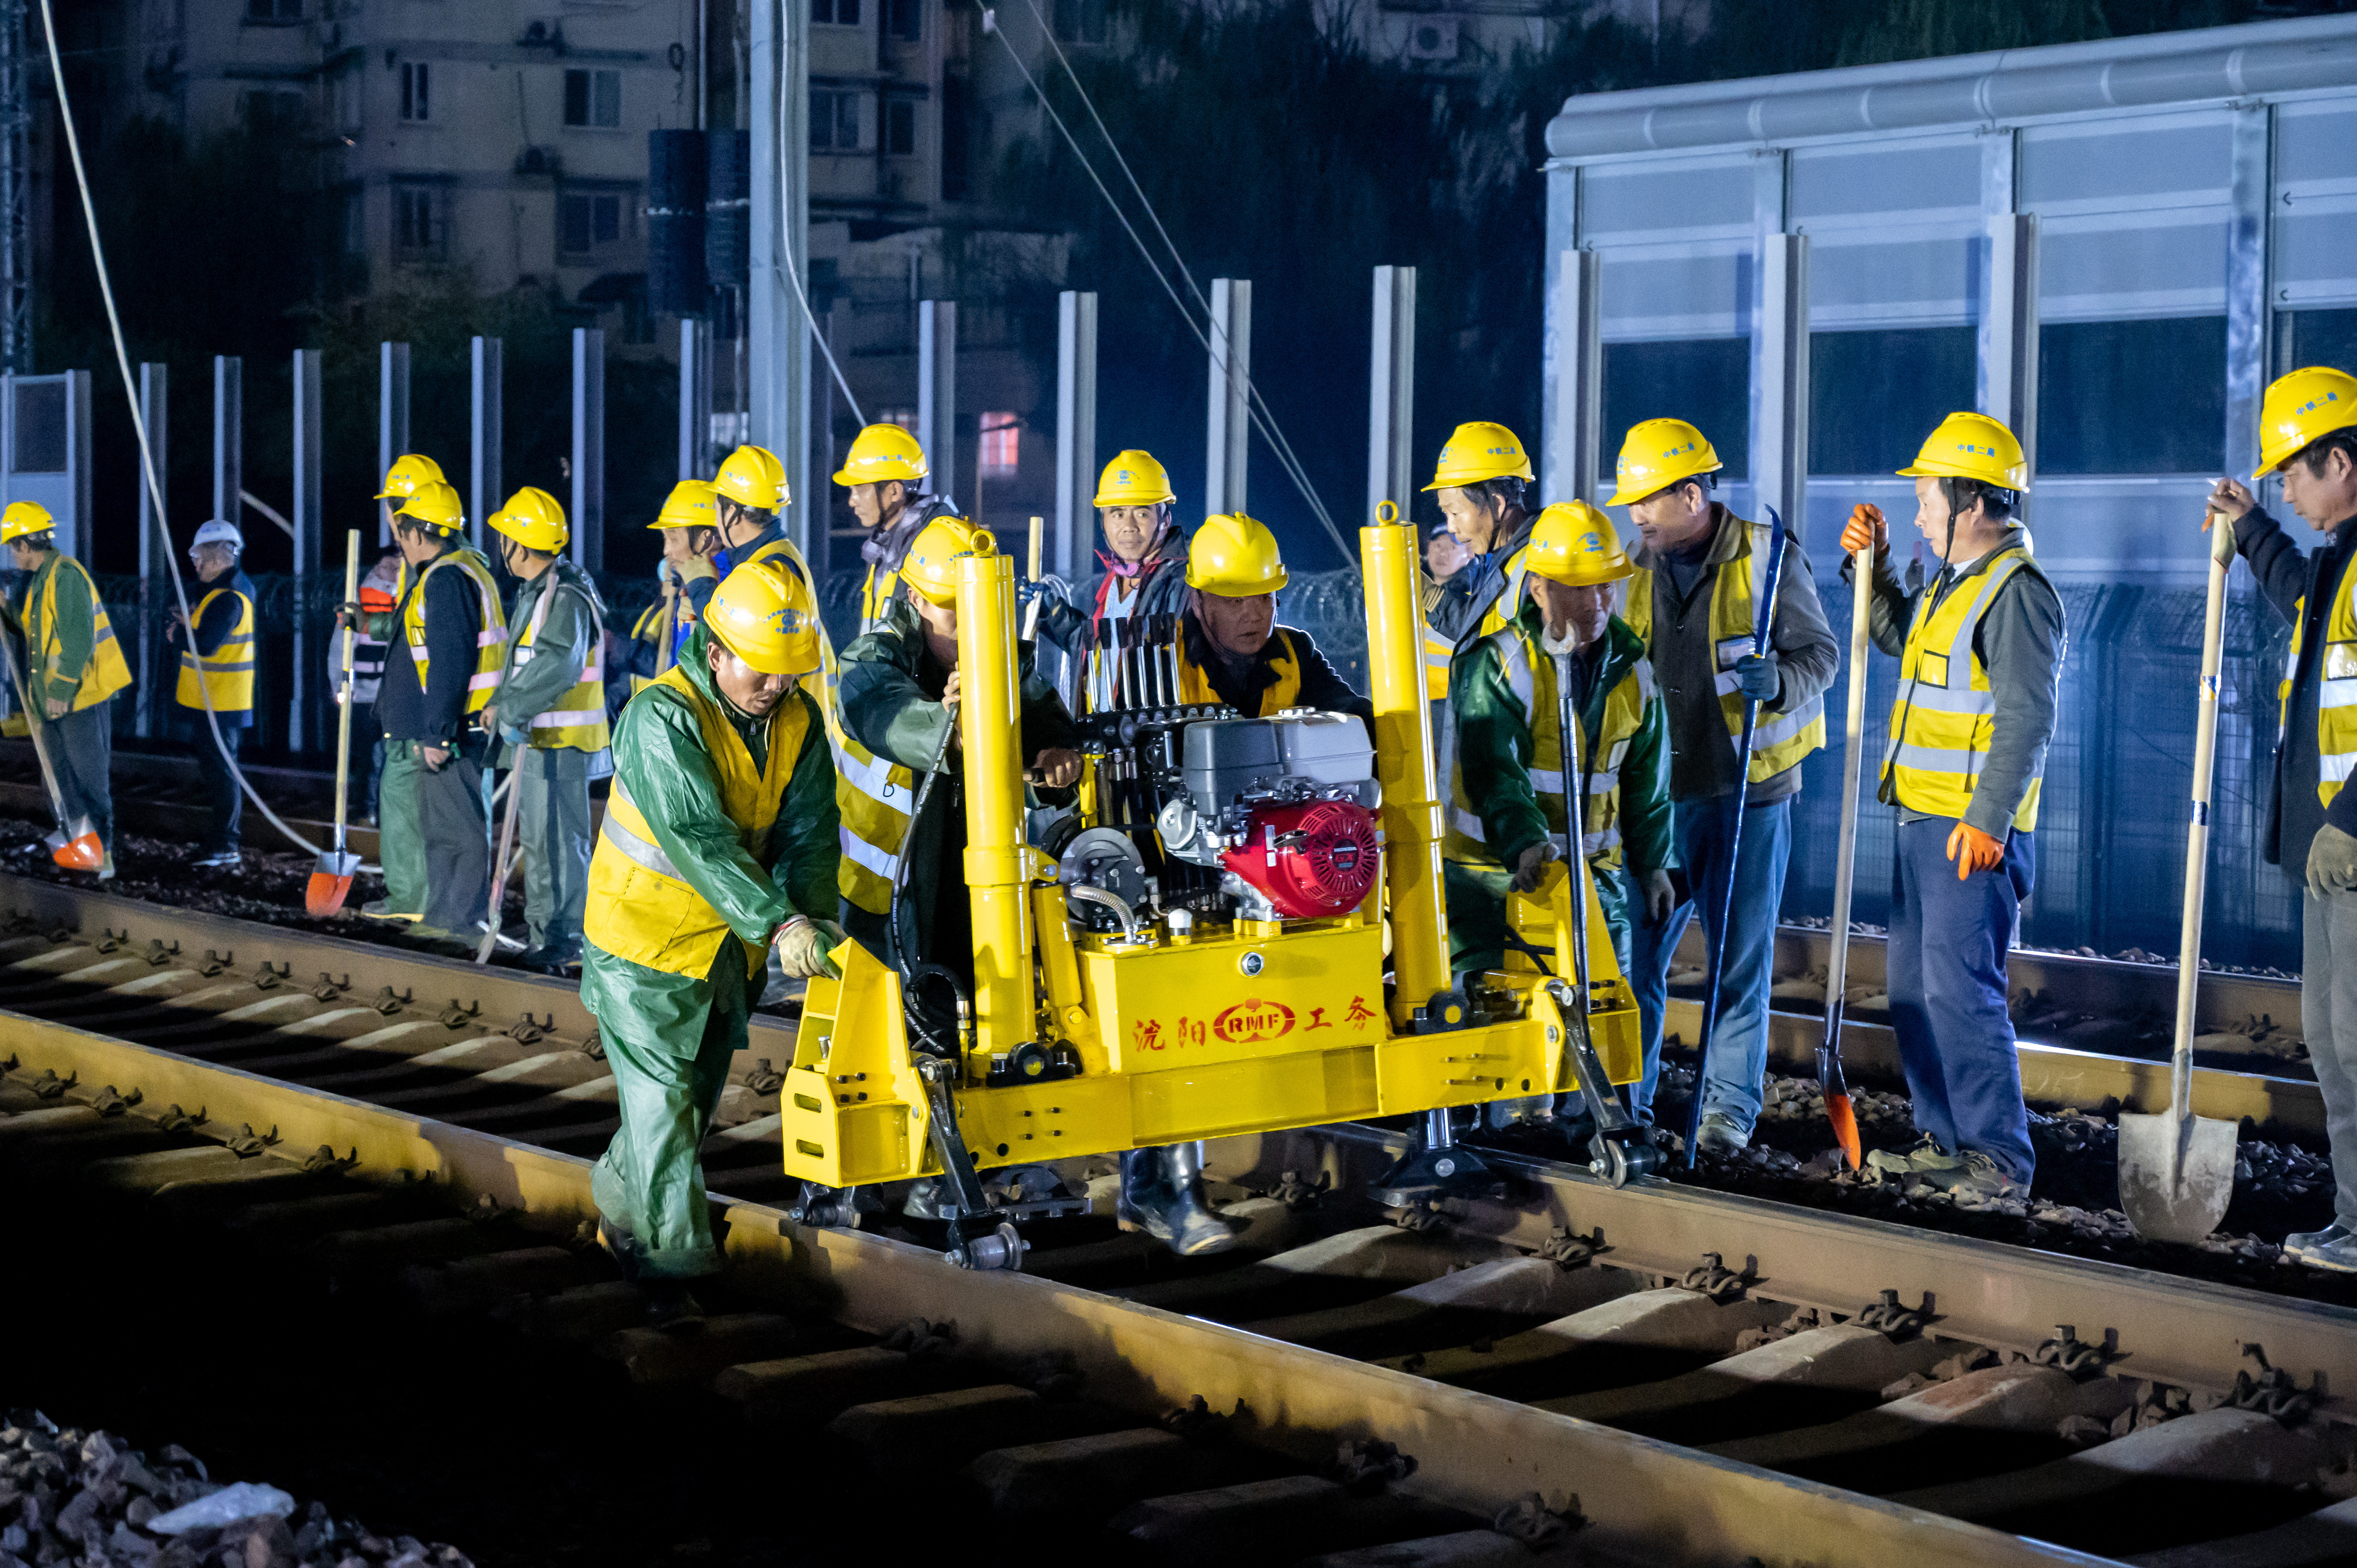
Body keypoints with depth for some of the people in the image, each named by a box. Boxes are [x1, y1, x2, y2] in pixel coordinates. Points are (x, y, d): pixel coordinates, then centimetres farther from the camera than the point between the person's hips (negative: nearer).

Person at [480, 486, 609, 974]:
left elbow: (556, 667, -31)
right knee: (535, 837, 18)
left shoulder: (566, 598, -19)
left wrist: (513, 710, -27)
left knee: (557, 840, -7)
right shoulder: (535, 592, 15)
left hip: (558, 744, -11)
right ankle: (541, 929, 29)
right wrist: (502, 702, 11)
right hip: (536, 738, 11)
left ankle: (564, 942, -3)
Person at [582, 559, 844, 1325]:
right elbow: (700, 835, -34)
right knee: (662, 1102, -5)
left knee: (697, 1095, 18)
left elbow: (808, 831, -7)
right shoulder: (660, 718, -25)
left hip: (734, 946, 7)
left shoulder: (799, 720, -4)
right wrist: (777, 921, -42)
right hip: (648, 937, -6)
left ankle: (621, 1209, 39)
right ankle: (672, 1262, 4)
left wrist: (811, 915, -26)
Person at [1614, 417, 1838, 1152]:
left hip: (1749, 787, -4)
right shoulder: (1640, 568, 9)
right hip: (1661, 789, 4)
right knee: (1635, 947, 3)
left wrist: (1777, 683, -21)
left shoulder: (1768, 557, -5)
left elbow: (1820, 654, -3)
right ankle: (1624, 1097, 15)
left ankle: (1729, 1105, 13)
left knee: (1741, 958, 3)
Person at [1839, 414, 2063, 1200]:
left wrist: (1986, 821, -25)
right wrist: (1871, 566, 21)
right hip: (1924, 822, 10)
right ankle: (1946, 1140, 22)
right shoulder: (1953, 582, 15)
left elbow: (2027, 718, -21)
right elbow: (1899, 638, 36)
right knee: (1914, 987, 14)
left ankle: (2002, 1159, -6)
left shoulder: (2015, 591, -15)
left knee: (1960, 988, -11)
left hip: (1974, 832, -10)